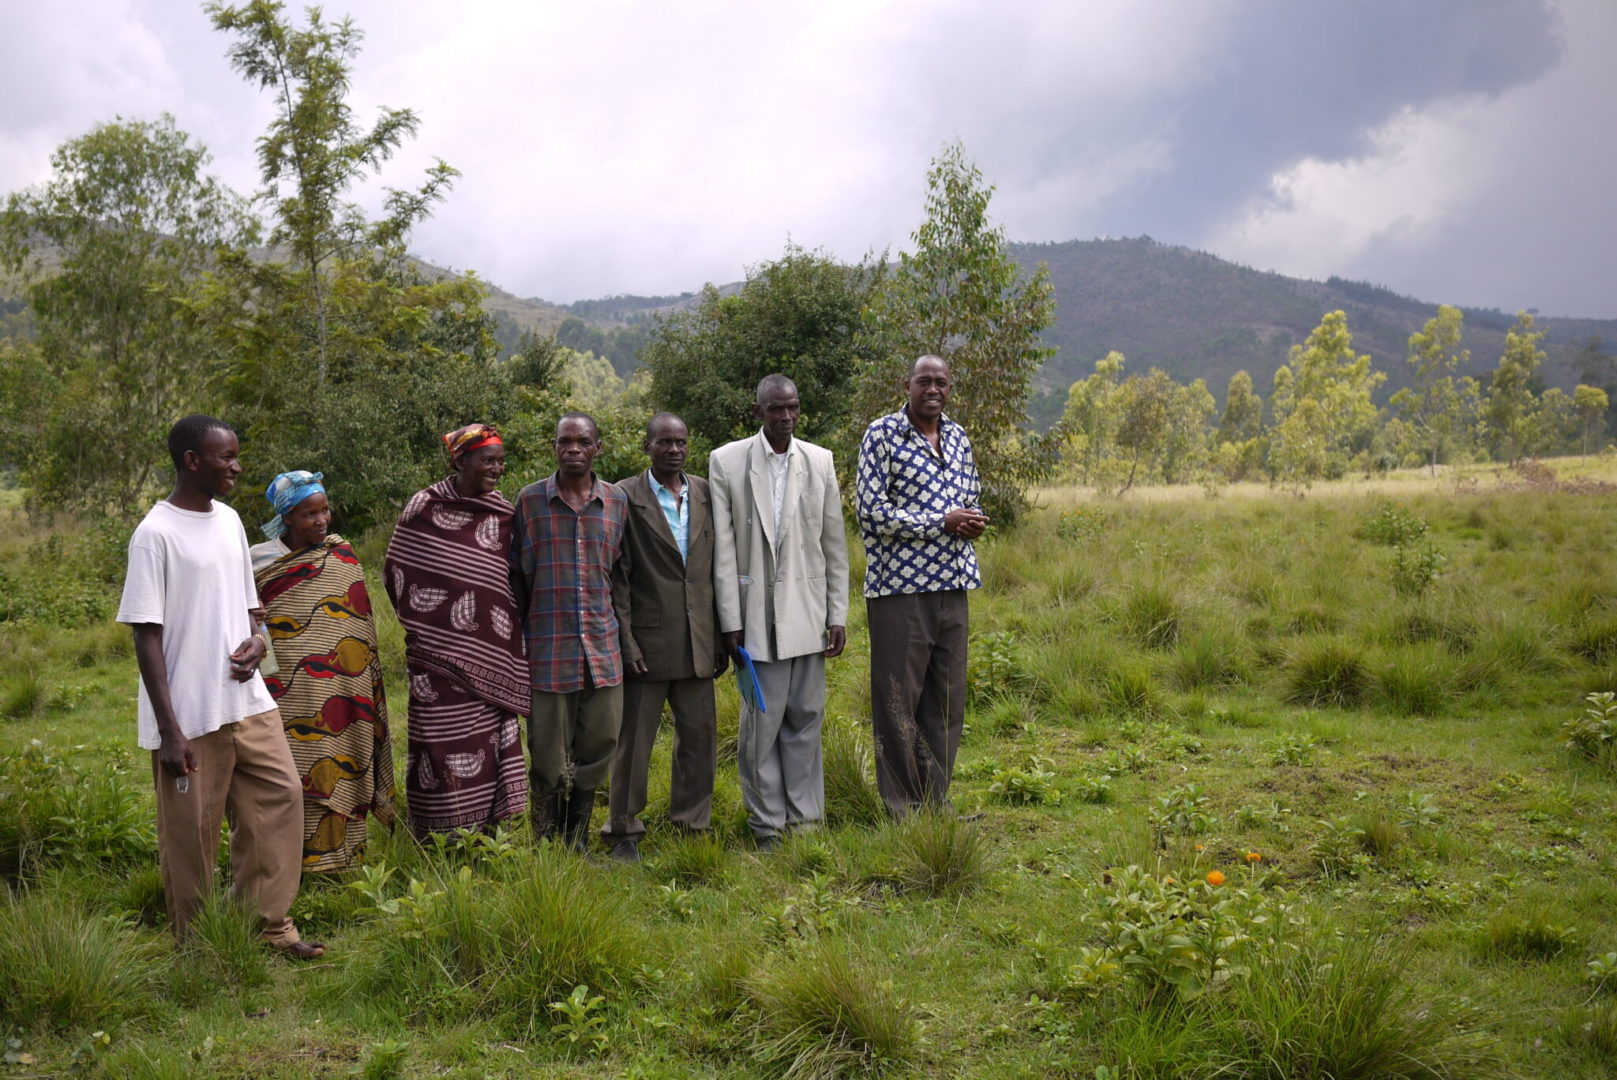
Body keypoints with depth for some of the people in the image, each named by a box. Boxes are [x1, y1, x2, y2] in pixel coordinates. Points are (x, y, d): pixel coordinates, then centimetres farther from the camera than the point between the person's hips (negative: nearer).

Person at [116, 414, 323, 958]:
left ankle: (271, 924, 19)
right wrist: (169, 730, -16)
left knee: (280, 796, 6)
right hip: (190, 716, -7)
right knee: (192, 833, 4)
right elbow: (147, 634, -14)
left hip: (248, 703, 7)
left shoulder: (229, 521, 9)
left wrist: (256, 640, -3)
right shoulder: (155, 534, -13)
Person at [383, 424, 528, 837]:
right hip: (441, 649, -3)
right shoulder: (424, 505, -3)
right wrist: (420, 622, 4)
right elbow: (396, 570, 5)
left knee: (491, 733, 5)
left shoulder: (506, 515, 5)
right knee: (442, 734, -1)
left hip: (491, 656, 3)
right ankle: (438, 835, 10)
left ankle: (486, 828, 17)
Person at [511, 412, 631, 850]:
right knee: (548, 756, 2)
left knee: (597, 747, 7)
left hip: (602, 647, 3)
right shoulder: (530, 500, 1)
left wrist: (618, 626, 11)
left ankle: (578, 842, 23)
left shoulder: (617, 502, 8)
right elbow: (516, 573, 7)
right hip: (547, 647, -2)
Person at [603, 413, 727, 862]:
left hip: (697, 642, 5)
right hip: (647, 639, -4)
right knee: (634, 738, 3)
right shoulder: (626, 497, -4)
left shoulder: (705, 494, 10)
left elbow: (717, 569, 12)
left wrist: (722, 636, 9)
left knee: (700, 734, 10)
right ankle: (623, 830, 16)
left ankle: (693, 821, 24)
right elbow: (614, 576, -6)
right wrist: (625, 642, -11)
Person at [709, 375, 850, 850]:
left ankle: (804, 817, 18)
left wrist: (838, 614, 4)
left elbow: (835, 545, 9)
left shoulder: (820, 461, 7)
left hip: (807, 612, 2)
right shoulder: (726, 461, 0)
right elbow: (723, 548, -3)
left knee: (805, 718, 7)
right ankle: (767, 823, 12)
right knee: (762, 720, 1)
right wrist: (730, 622, -7)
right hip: (757, 612, -2)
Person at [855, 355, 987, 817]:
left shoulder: (958, 437, 14)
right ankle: (901, 808, 10)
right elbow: (869, 512, -12)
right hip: (900, 587, -6)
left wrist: (973, 521, -1)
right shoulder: (882, 434, -5)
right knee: (897, 700, 0)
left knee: (948, 699, 11)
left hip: (952, 586, 6)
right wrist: (943, 521, -14)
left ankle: (936, 800, 22)